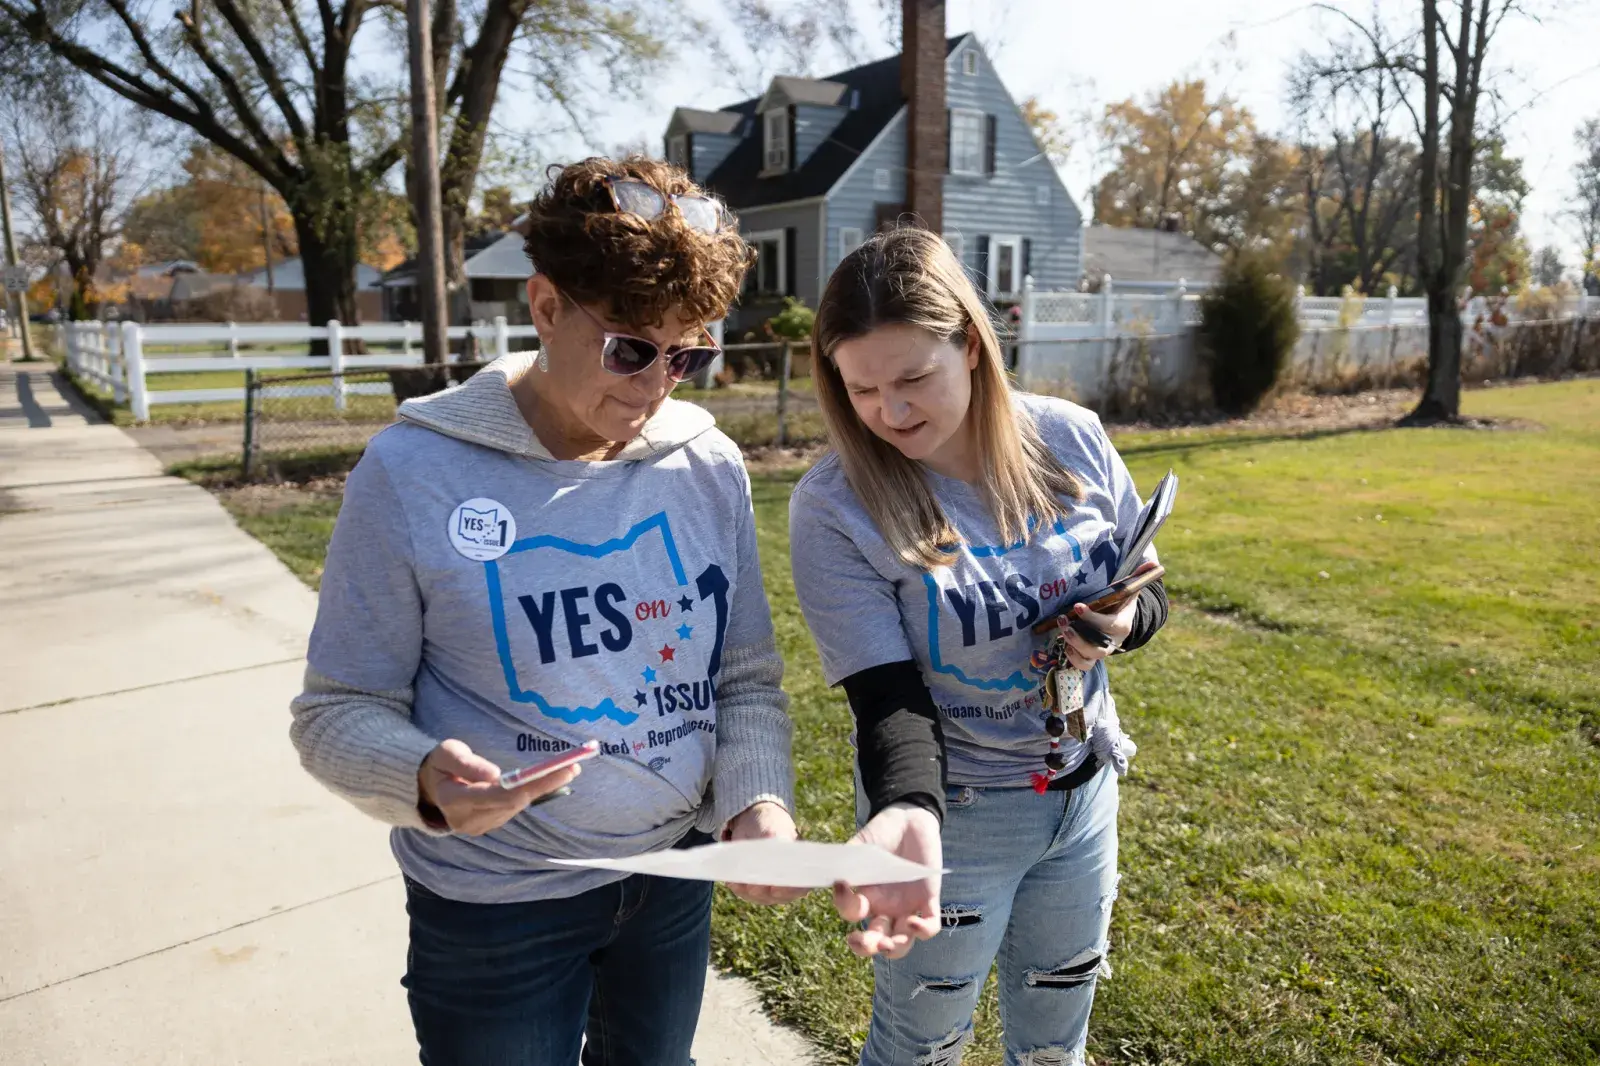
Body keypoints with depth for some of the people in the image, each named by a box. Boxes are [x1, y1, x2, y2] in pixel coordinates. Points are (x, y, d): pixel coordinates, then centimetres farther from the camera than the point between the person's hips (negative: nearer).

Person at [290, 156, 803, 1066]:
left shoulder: (710, 465, -6)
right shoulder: (415, 472, -16)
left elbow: (747, 675, 1)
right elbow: (341, 711, -10)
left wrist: (759, 800, -16)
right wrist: (426, 777, -30)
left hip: (677, 874, 4)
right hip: (497, 908, -4)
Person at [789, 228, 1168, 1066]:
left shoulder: (1071, 440, -10)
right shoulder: (834, 508, -22)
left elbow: (1146, 589, 3)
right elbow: (887, 695, -23)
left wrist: (1122, 621, -19)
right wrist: (908, 811, -41)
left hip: (1085, 792, 4)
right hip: (951, 815, -3)